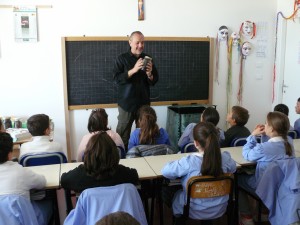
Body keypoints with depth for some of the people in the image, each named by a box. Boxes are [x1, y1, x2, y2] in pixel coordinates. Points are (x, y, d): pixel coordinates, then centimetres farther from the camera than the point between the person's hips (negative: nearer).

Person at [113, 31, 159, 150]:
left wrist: (149, 74, -15)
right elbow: (117, 78, -11)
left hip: (144, 103, 3)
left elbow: (154, 81, 7)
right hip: (126, 103, -2)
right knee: (123, 135, 0)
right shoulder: (122, 58, -1)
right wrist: (133, 70, -22)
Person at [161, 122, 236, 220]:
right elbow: (233, 168, 6)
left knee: (174, 194, 28)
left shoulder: (189, 161, -28)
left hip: (194, 211, -4)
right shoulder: (225, 158, -17)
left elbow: (165, 171, -17)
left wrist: (178, 163, -1)